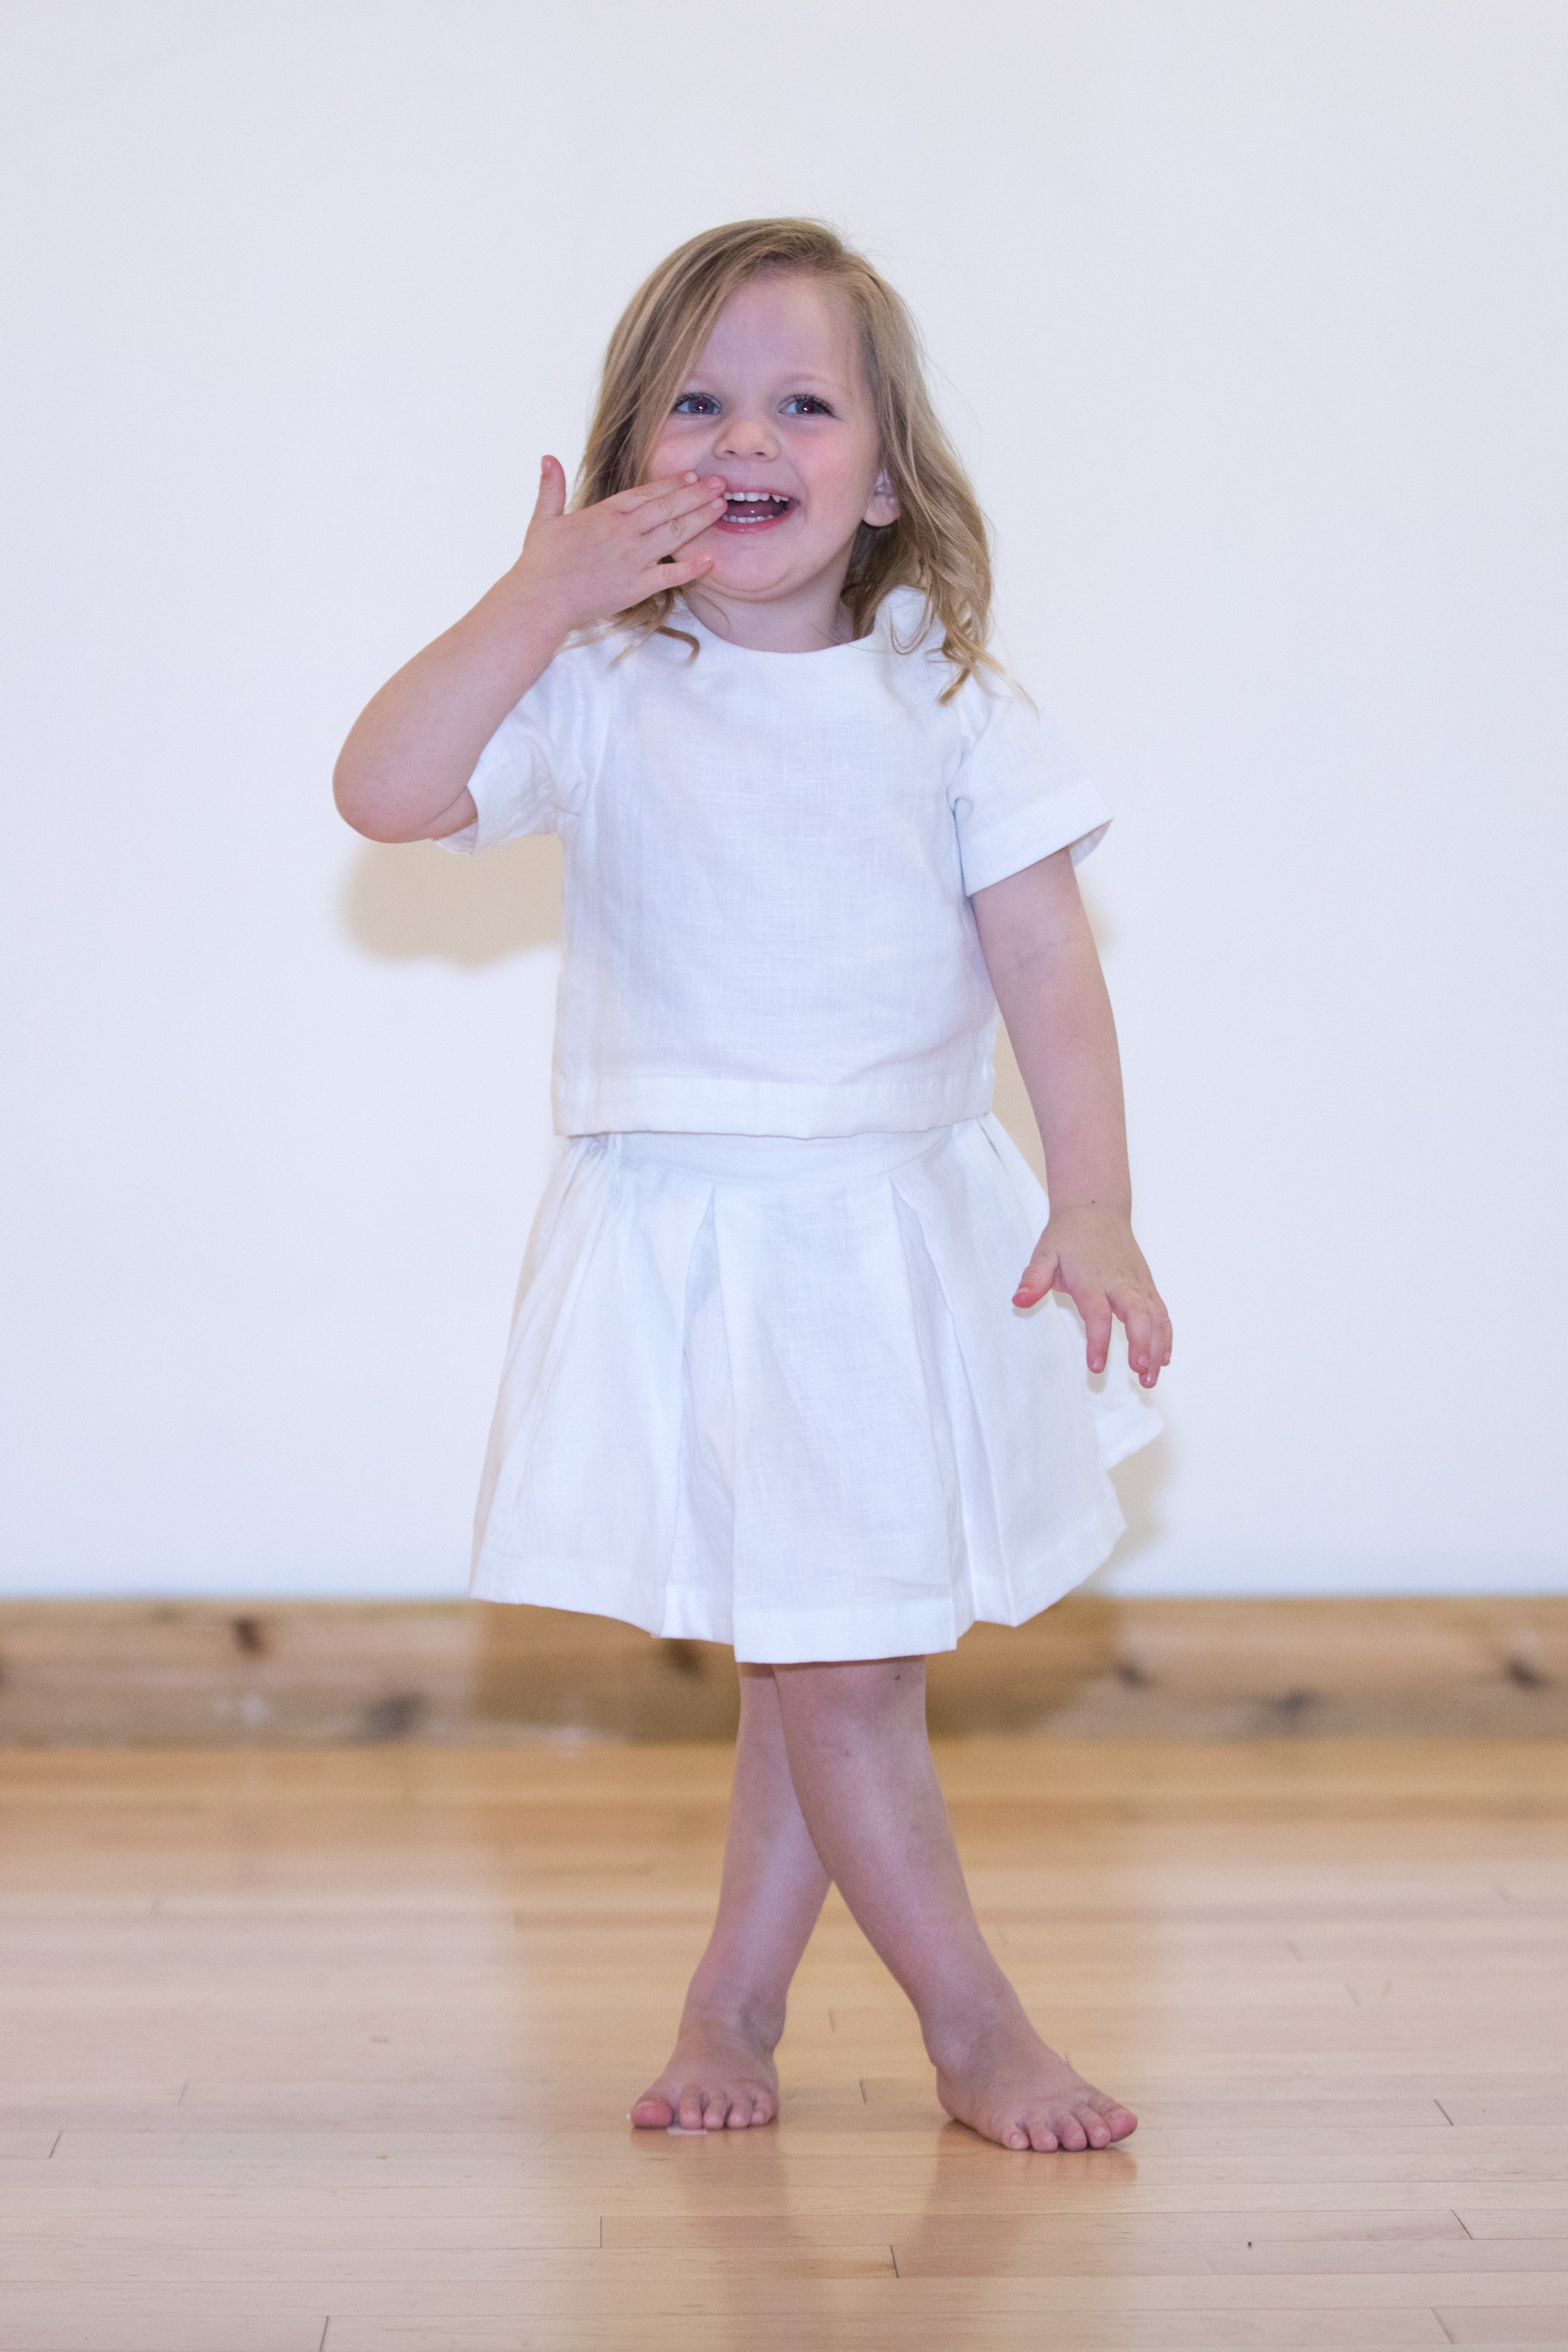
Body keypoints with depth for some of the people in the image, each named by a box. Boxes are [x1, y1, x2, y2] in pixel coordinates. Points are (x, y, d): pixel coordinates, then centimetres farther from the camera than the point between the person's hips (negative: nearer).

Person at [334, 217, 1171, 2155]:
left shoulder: (946, 704, 1)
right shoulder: (597, 696, -3)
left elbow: (1049, 966, -3)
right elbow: (382, 792, -17)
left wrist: (1095, 1208, -13)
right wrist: (535, 602, -23)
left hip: (910, 1236, 3)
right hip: (689, 1243, -2)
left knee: (830, 1652, 11)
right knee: (832, 1662, -3)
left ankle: (733, 1997, 29)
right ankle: (972, 2026, 12)